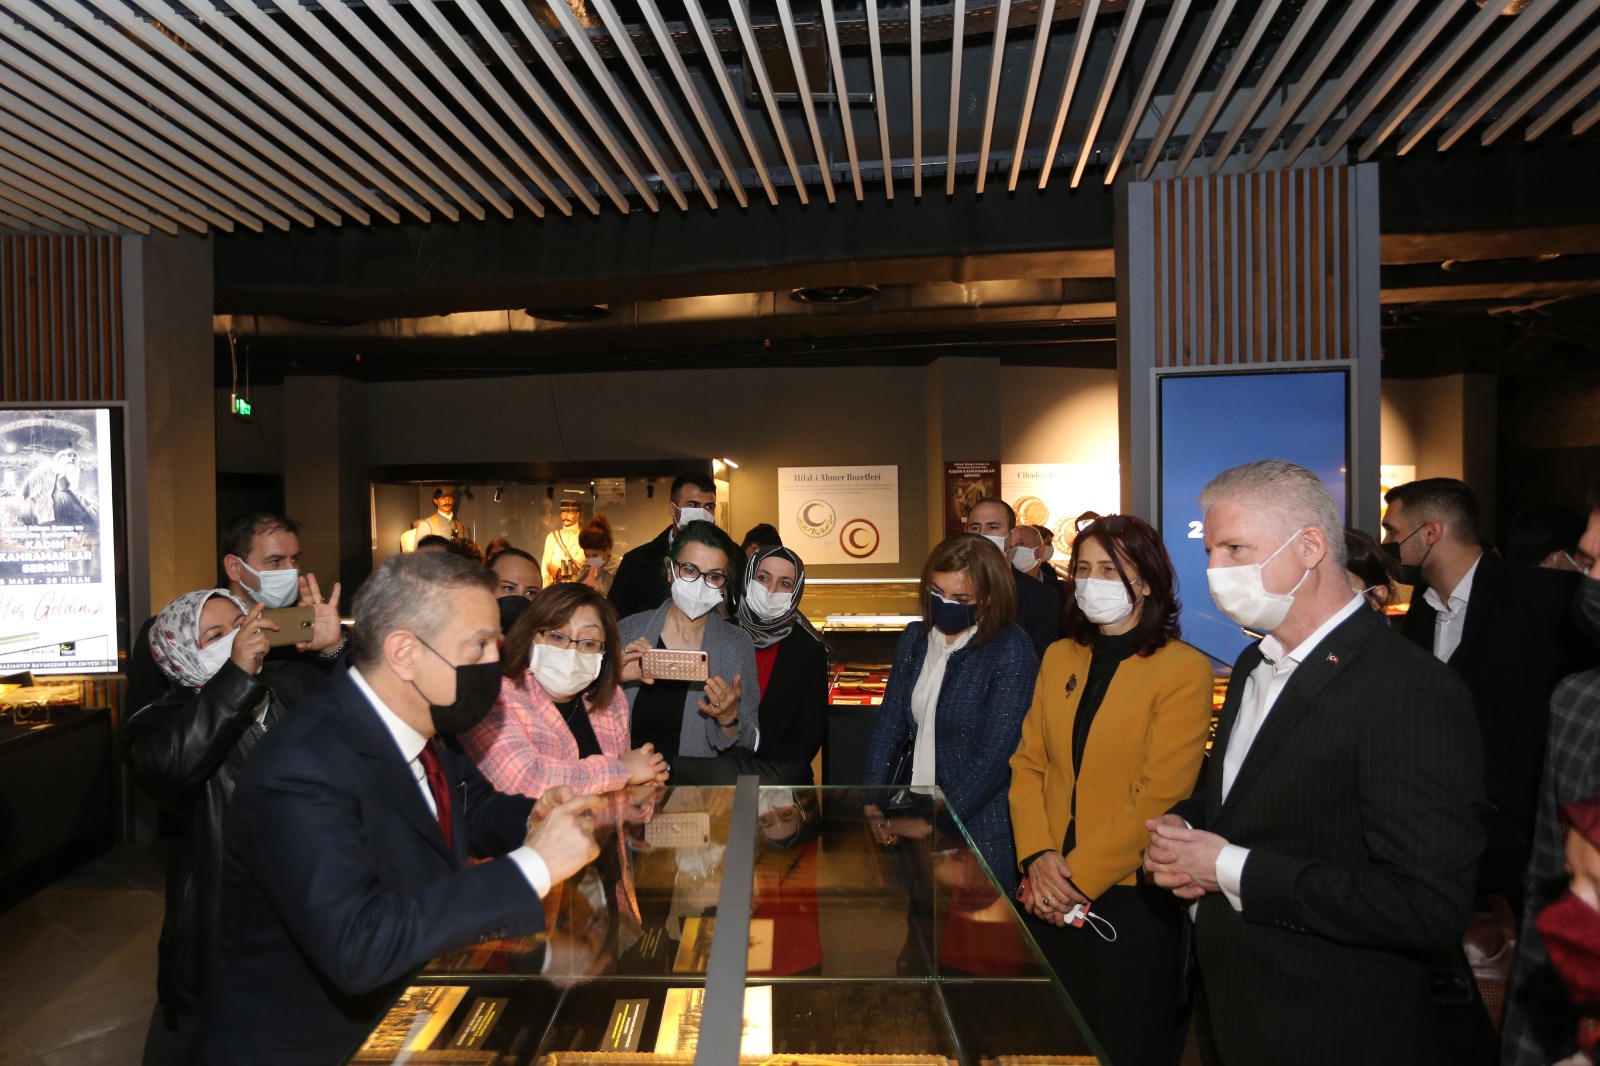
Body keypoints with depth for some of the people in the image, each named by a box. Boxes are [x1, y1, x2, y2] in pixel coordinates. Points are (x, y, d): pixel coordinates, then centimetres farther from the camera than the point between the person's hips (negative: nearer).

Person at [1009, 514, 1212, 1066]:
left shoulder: (1184, 669, -11)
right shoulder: (1059, 657, 7)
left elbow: (1160, 796, -17)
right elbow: (1027, 763, 4)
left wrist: (1078, 875, -16)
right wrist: (1038, 857, -10)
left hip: (1131, 897, -5)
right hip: (1052, 897, 5)